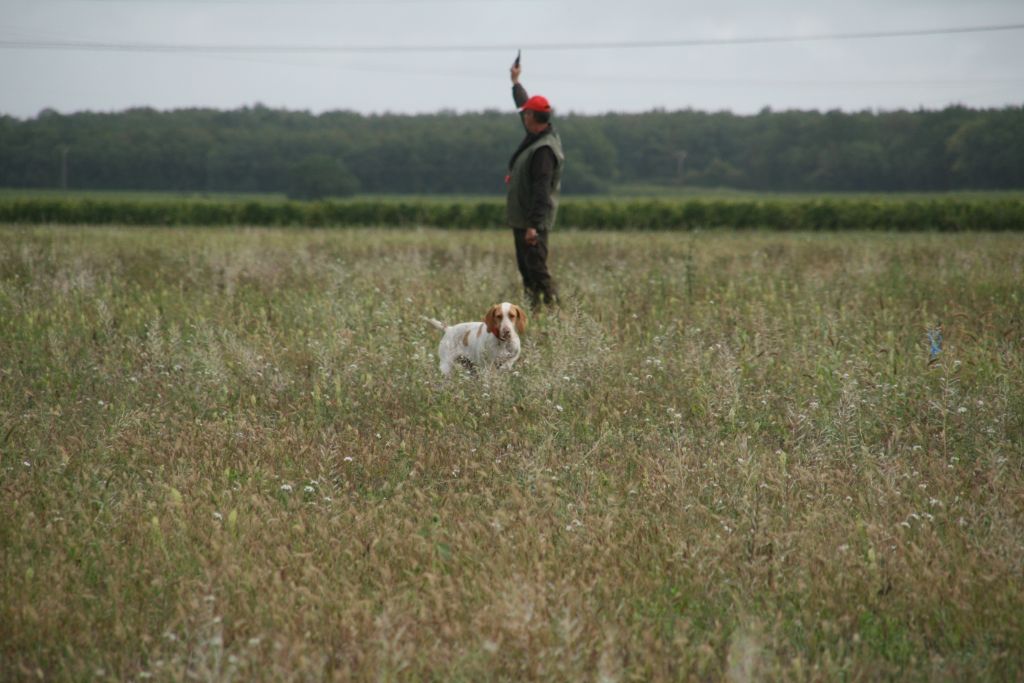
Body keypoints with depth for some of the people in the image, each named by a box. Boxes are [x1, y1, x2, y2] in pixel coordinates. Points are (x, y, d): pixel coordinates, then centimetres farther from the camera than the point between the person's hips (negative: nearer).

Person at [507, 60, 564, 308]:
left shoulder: (544, 149, -22)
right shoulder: (536, 136, 7)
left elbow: (541, 191, -27)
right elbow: (524, 103, 29)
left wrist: (534, 225, -30)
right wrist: (516, 82, 43)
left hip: (533, 221, -10)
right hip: (521, 219, 10)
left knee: (537, 268, -13)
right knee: (526, 269, 12)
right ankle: (535, 307, 16)